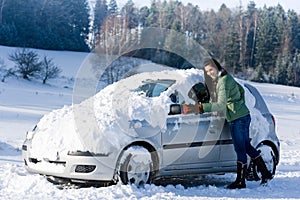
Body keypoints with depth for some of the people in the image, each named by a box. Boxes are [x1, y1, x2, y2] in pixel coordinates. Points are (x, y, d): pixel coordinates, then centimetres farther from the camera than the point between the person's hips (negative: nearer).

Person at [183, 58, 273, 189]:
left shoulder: (224, 81, -18)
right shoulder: (222, 79, 12)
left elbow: (221, 105, -26)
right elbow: (240, 89, 27)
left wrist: (200, 108, -31)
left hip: (238, 119, -10)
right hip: (242, 116, 10)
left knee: (240, 150, -4)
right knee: (247, 147, 17)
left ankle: (240, 182, 2)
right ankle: (265, 173, 25)